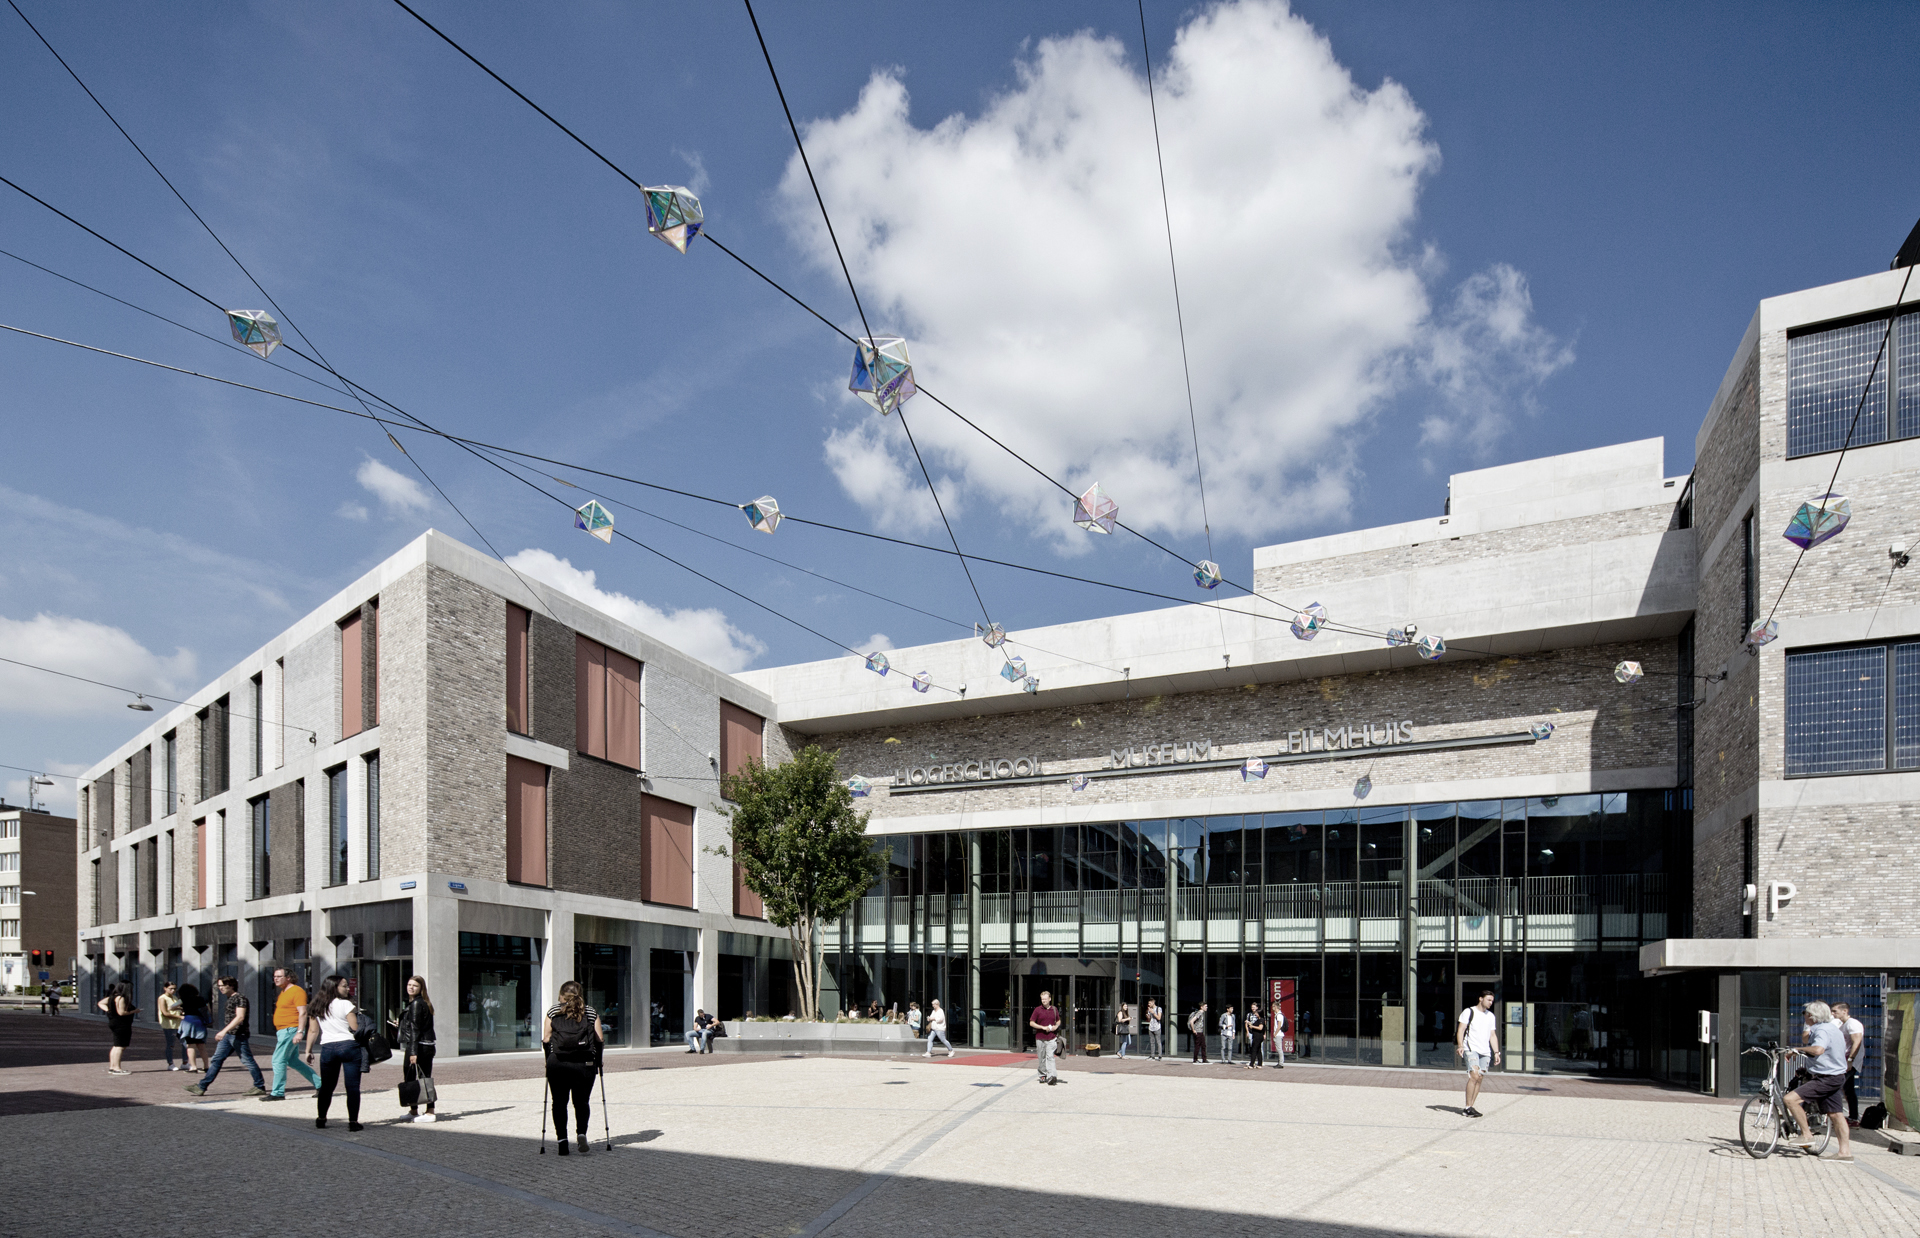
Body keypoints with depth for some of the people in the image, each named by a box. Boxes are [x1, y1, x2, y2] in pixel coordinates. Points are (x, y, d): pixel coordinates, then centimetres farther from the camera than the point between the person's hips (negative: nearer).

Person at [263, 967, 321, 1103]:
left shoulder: (297, 991, -13)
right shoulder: (284, 992, 18)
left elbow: (303, 1012, -18)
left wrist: (299, 1032, -25)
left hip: (290, 1030, -10)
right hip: (283, 1031, 10)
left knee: (278, 1060, -9)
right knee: (292, 1061, 13)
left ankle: (278, 1092, -4)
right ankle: (319, 1084, 18)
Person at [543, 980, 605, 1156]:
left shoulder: (553, 1010, 10)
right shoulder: (591, 1012, 11)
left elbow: (546, 1039, 5)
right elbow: (600, 1039, 6)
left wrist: (548, 1061, 15)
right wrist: (598, 1061, 17)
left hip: (557, 1063, 0)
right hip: (585, 1064, 0)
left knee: (559, 1102, 10)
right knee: (582, 1101, 9)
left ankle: (562, 1139, 2)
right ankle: (581, 1133, -12)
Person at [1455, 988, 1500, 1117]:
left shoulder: (1491, 1016, 18)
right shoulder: (1469, 1012, 0)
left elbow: (1492, 1035, 22)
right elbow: (1461, 1029, -5)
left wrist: (1496, 1052, 13)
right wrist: (1460, 1046, -17)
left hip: (1485, 1051, 6)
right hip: (1471, 1048, -6)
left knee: (1479, 1078, 1)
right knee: (1474, 1076, -18)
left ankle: (1470, 1107, 8)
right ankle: (1468, 1107, -16)